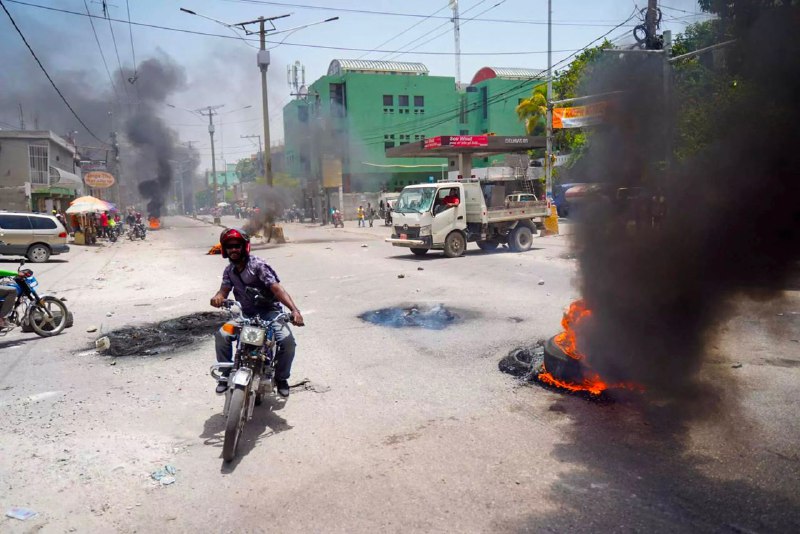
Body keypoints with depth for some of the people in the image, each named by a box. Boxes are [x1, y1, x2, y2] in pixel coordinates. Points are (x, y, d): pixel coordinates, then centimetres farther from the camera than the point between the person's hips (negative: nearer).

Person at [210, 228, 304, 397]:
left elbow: (276, 288, -23)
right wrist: (218, 297, -30)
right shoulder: (229, 270, 9)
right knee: (221, 335, -20)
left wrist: (294, 310, -37)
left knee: (287, 340, -27)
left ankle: (281, 377, -1)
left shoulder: (258, 265, -13)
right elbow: (224, 290, -2)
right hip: (246, 314, 5)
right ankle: (227, 374, 0)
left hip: (269, 311, -5)